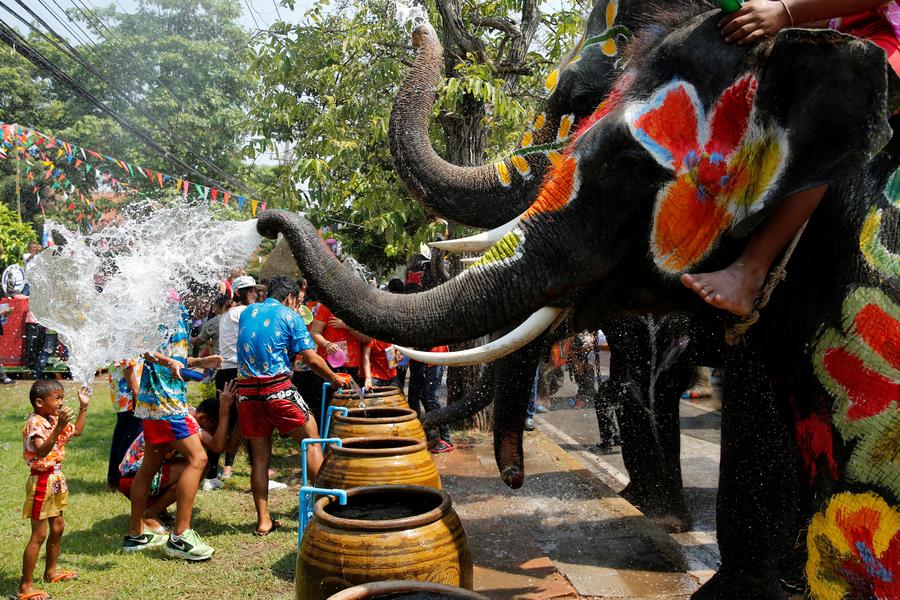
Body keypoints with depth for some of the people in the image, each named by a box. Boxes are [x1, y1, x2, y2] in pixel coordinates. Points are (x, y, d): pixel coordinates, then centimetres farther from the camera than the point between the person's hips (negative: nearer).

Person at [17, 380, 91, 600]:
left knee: (57, 527, 20)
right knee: (39, 535, -4)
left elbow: (76, 431, 23)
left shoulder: (55, 419, 6)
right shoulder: (35, 423, -21)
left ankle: (51, 571, 36)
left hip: (56, 479, 9)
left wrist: (83, 407, 18)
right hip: (42, 481, -9)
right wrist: (58, 427, -46)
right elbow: (42, 450, -37)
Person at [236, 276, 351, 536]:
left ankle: (263, 521, 16)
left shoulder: (246, 313, 15)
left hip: (246, 390, 5)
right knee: (312, 442, 10)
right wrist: (335, 378, 8)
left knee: (259, 456, 12)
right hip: (278, 389, -5)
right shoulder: (290, 317, -1)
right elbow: (312, 359, -6)